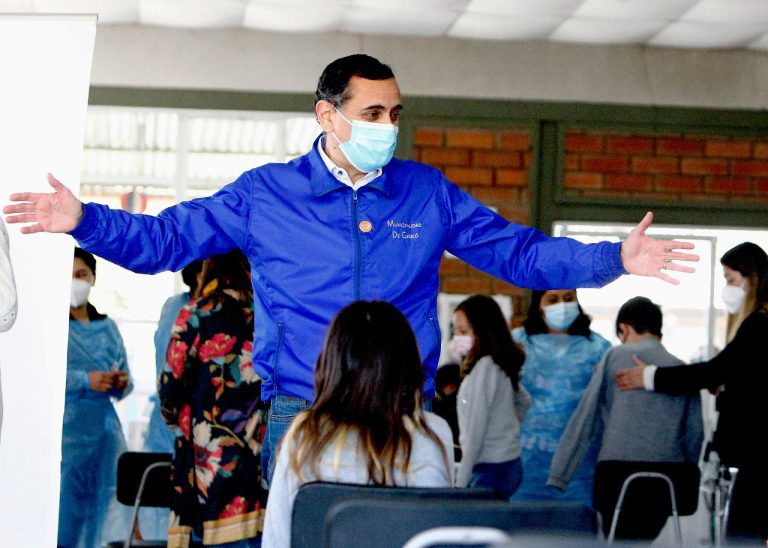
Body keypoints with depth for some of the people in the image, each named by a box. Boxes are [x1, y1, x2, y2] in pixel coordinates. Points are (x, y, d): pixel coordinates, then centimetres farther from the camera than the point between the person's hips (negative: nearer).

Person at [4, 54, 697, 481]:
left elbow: (515, 251, 12)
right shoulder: (265, 192, 5)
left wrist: (614, 258, 2)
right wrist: (84, 220, -9)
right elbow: (165, 239, 6)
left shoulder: (427, 193, 10)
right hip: (301, 415, -1)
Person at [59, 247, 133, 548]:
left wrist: (121, 383, -4)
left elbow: (123, 382, 19)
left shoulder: (107, 328, 16)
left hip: (103, 430, 5)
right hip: (64, 430, -5)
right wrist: (85, 380, -19)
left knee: (99, 507, 2)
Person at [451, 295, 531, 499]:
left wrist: (461, 482, -14)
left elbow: (475, 430, -16)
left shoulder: (484, 368, -15)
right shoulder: (501, 365, 10)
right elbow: (524, 401, 26)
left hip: (491, 468, -9)